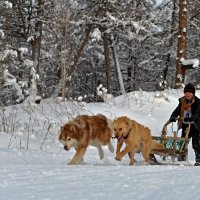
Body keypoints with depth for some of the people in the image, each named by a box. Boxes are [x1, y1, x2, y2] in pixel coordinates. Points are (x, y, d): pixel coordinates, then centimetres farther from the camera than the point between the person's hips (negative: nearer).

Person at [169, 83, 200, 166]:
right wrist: (173, 117, -20)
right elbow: (177, 110, 0)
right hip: (185, 125, 5)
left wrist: (191, 118, -41)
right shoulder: (182, 101, 5)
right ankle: (182, 156, 23)